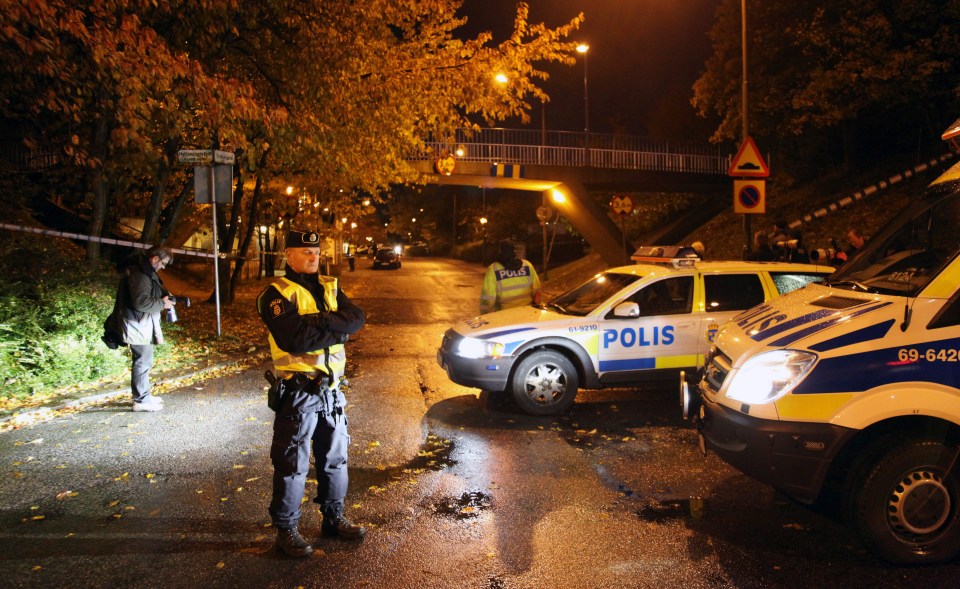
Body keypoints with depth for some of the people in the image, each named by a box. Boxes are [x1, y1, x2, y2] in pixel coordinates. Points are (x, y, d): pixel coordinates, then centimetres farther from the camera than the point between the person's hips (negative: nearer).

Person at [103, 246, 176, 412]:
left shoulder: (146, 272, 13)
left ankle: (144, 394, 28)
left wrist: (166, 296, 5)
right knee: (143, 362, -4)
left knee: (143, 361, 18)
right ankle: (142, 400, 2)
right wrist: (162, 303, -17)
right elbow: (140, 302, -28)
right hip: (138, 326, -11)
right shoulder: (139, 274, -21)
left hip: (143, 325, 11)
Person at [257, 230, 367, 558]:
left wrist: (317, 323, -19)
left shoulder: (329, 288, 10)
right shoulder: (276, 294, -10)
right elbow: (295, 340, -25)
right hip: (299, 392, -6)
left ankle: (334, 518, 33)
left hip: (332, 389, 6)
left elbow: (357, 319, -6)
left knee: (335, 458, 17)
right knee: (292, 464, 4)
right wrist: (334, 327, -14)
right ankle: (286, 530, 19)